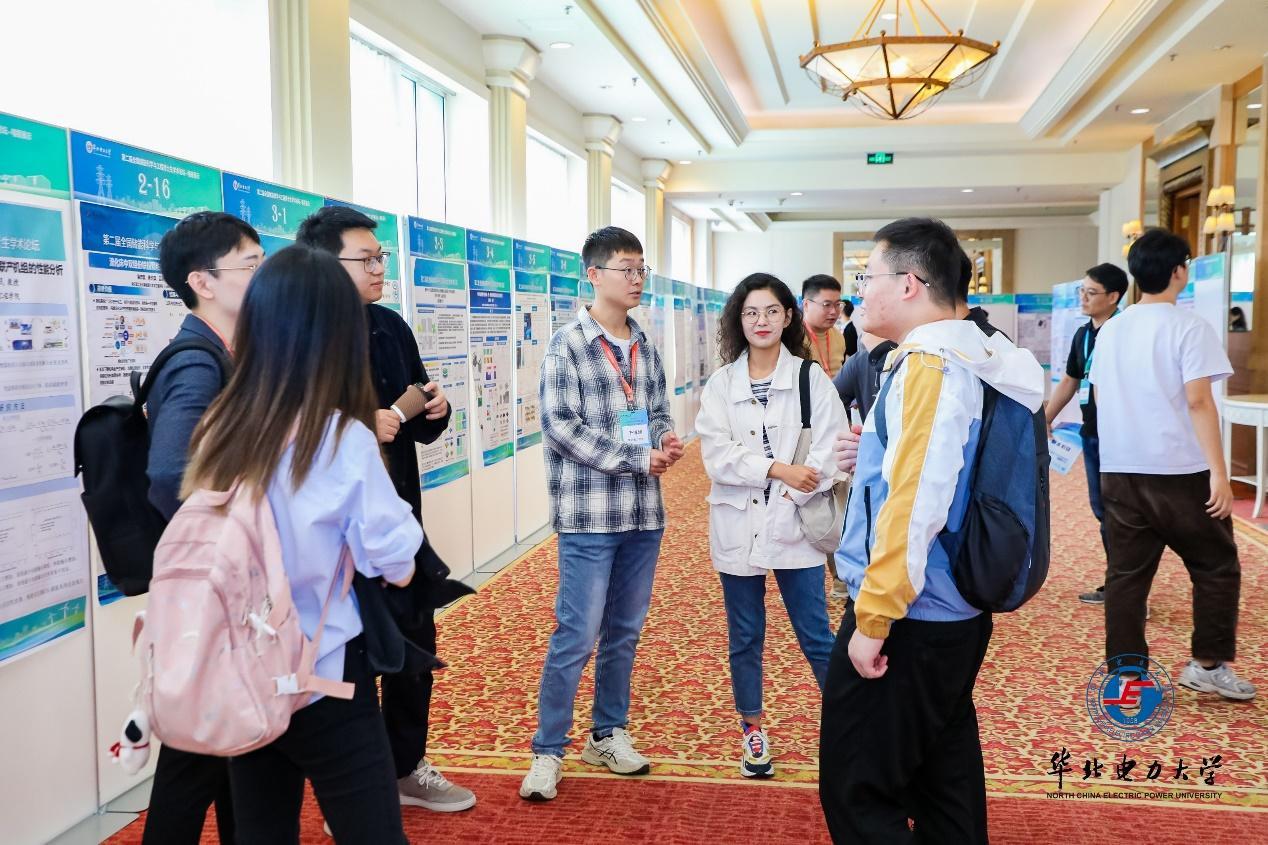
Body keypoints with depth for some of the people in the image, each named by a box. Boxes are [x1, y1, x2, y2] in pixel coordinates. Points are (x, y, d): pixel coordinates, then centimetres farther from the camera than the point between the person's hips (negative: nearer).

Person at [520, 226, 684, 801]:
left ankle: (608, 734, 30)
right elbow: (561, 426, -15)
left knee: (625, 631, 15)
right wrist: (638, 460, -18)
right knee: (577, 636, -3)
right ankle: (547, 752, 11)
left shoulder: (646, 348, 11)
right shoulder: (567, 346, -8)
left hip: (644, 513, 6)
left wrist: (665, 441, -9)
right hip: (590, 515, -6)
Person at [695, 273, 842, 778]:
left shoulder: (811, 378, -1)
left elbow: (828, 453, -7)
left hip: (794, 527, -2)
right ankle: (752, 728, 30)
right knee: (745, 638, 13)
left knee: (815, 637, 3)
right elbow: (718, 456, -8)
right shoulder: (720, 385, 3)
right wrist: (778, 469, -17)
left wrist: (790, 497, -15)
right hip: (738, 528, 2)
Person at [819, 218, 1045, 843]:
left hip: (907, 621, -10)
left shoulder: (930, 368, -19)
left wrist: (873, 618, -21)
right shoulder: (971, 356, 10)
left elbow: (915, 505, -25)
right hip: (957, 613, 10)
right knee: (944, 780, 20)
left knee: (857, 793, 1)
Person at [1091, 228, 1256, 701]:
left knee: (1126, 574, 8)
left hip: (1119, 470, 5)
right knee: (1217, 567, 12)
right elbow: (1198, 401, -17)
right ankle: (1208, 665, 16)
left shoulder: (1111, 330, 10)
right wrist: (1219, 472, -17)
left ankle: (1124, 673, 11)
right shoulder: (1188, 326, -9)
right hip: (1179, 471, -5)